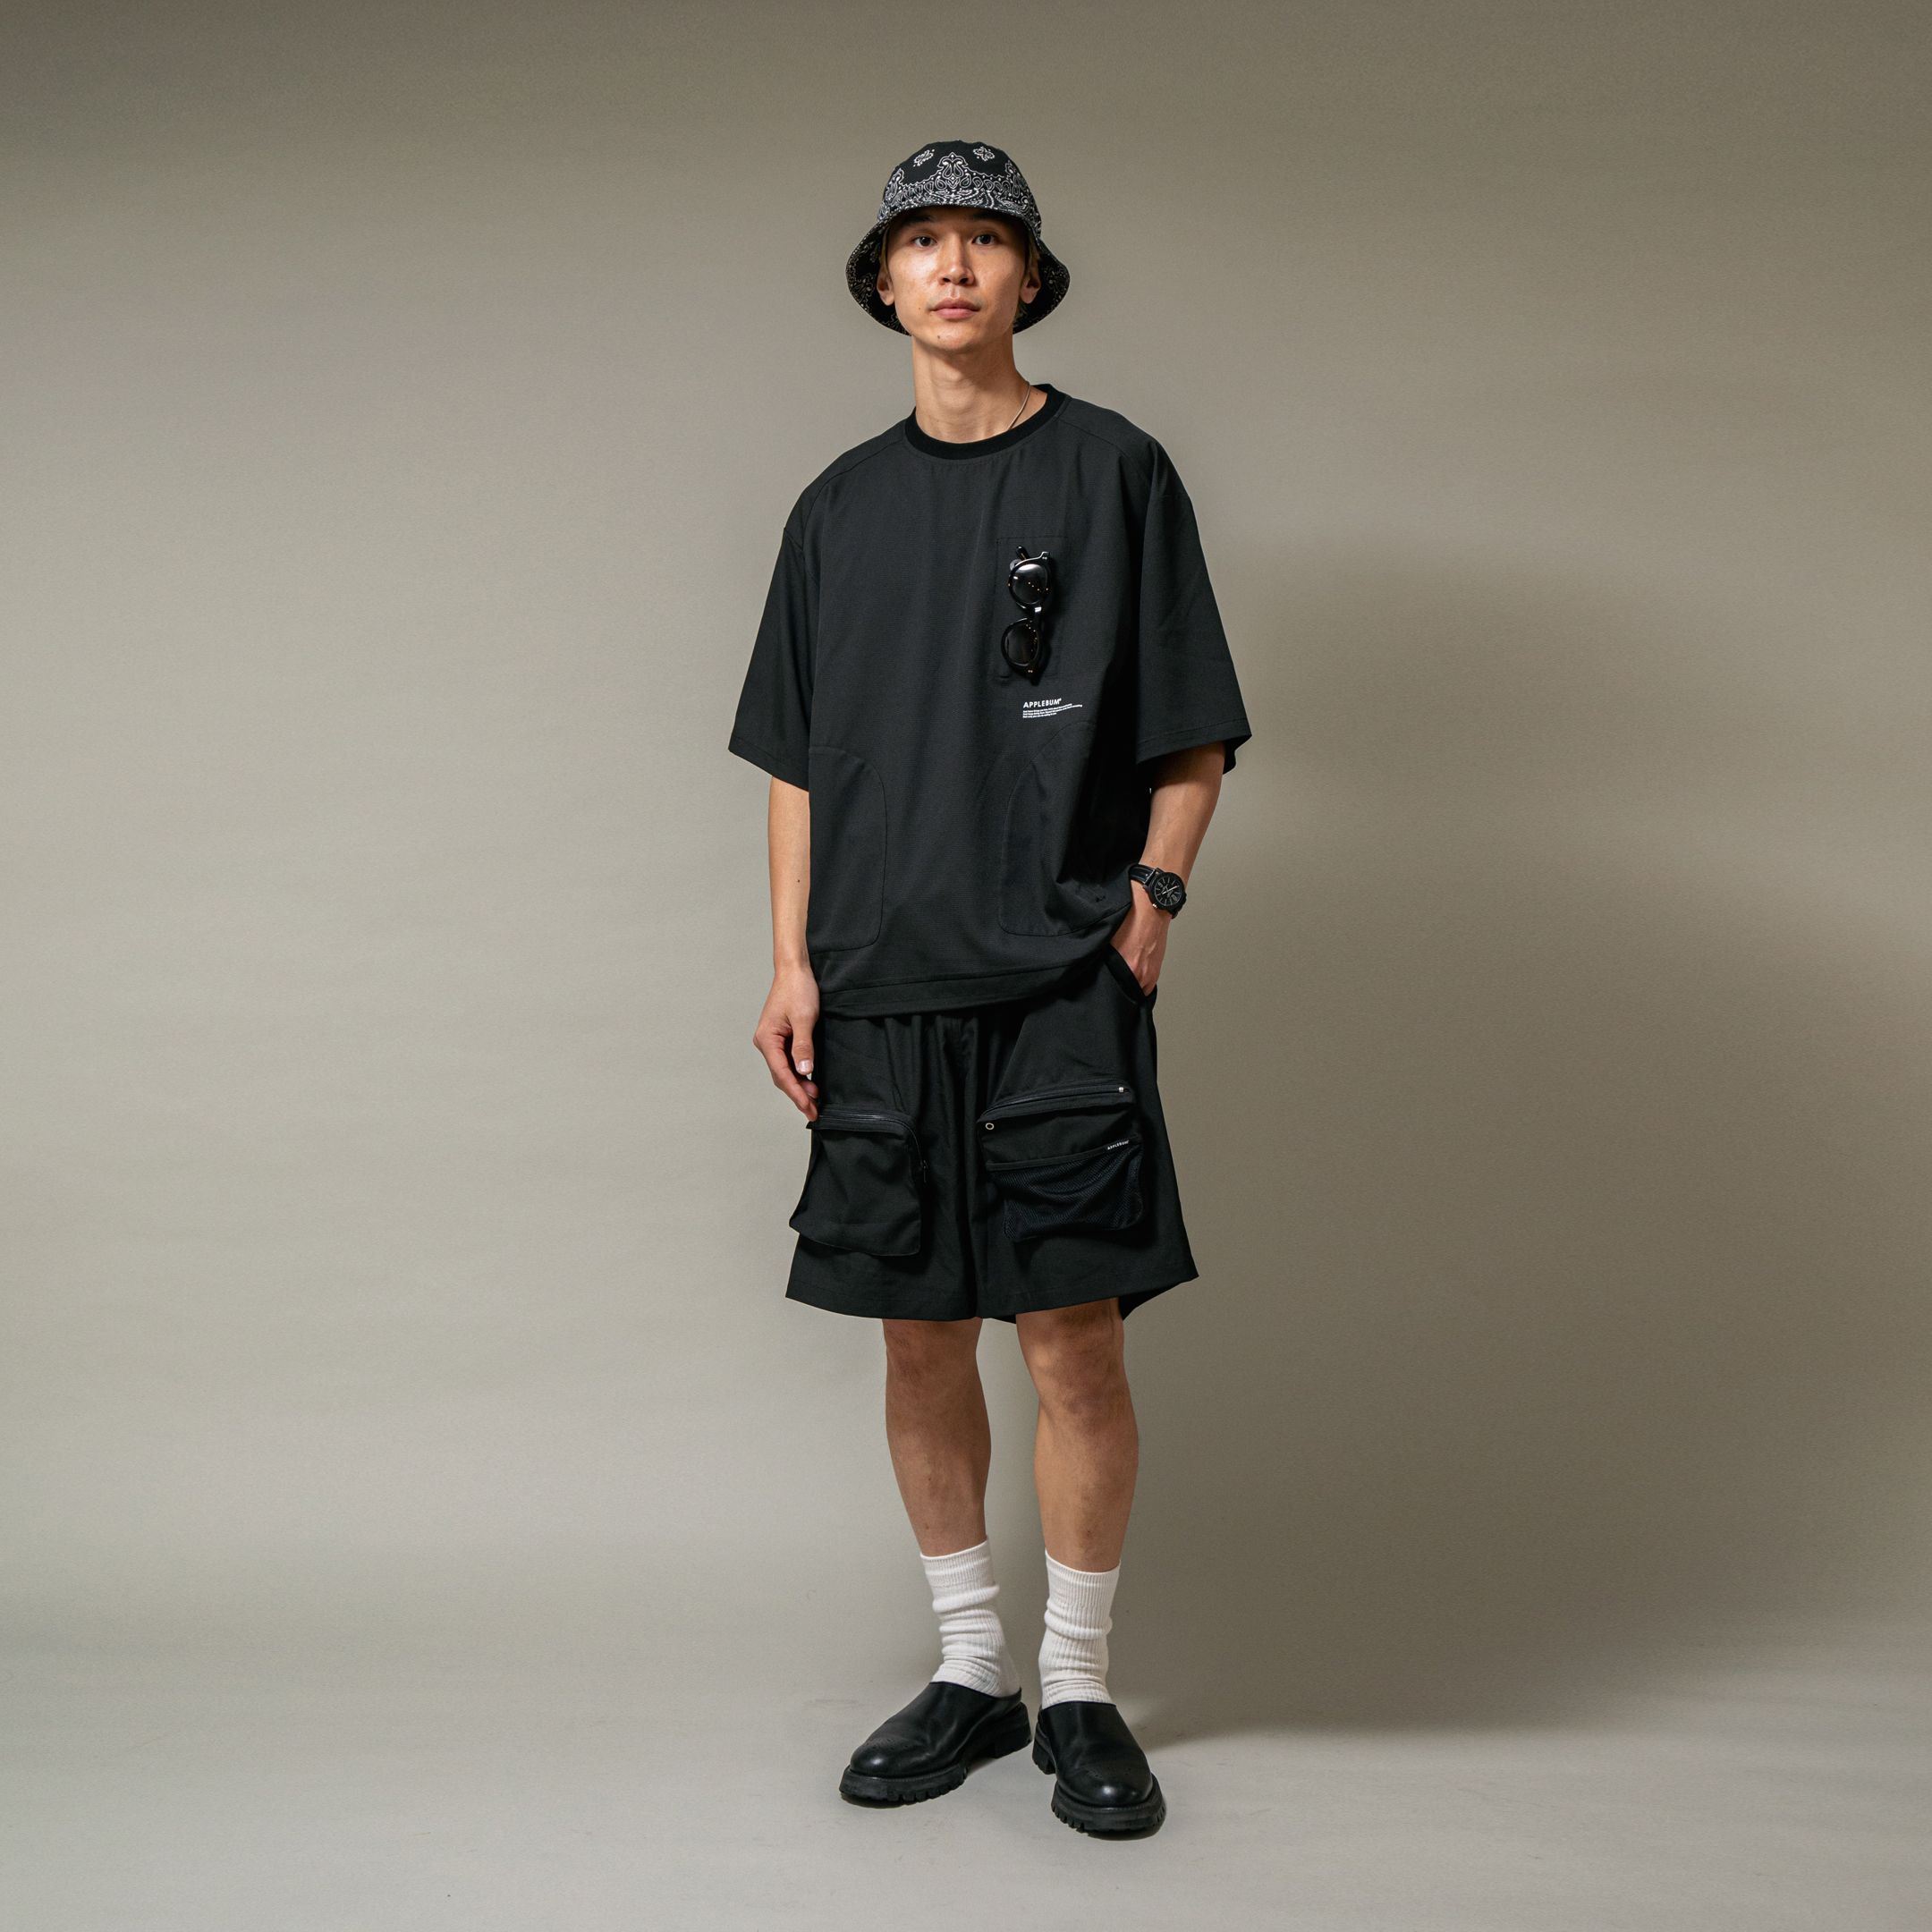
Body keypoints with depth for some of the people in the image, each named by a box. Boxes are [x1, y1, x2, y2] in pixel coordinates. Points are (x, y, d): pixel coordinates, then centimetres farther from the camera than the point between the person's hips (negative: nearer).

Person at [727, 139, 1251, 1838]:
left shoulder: (1115, 472, 4)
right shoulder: (843, 506, 13)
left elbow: (1193, 744, 4)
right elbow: (798, 758, 14)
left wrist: (1150, 902, -8)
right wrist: (794, 962, 5)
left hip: (1062, 988, -3)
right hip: (884, 992, 4)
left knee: (1074, 1342, -3)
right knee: (921, 1338, 8)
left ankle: (1081, 1689, 14)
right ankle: (973, 1671, 23)